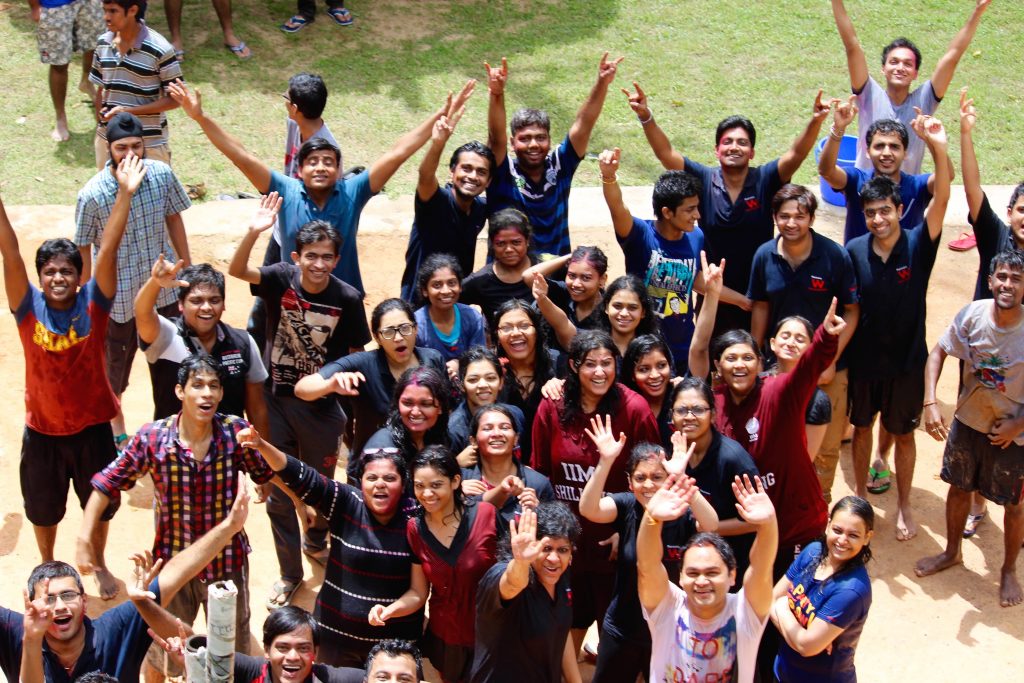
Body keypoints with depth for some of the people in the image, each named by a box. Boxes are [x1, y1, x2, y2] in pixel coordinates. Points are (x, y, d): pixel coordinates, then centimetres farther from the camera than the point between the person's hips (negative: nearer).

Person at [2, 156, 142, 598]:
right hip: (43, 429, 0)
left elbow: (108, 250, -24)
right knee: (43, 507, 19)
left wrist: (125, 195, -33)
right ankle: (48, 568, 45)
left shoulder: (93, 303, -14)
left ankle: (99, 566, 43)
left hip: (92, 425, 0)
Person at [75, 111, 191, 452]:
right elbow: (84, 250, -11)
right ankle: (116, 424, 45)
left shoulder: (162, 174, -14)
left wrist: (187, 269, 8)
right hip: (118, 294, -2)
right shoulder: (92, 195, -22)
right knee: (116, 361, 19)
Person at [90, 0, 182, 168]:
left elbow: (174, 99, -13)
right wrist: (98, 130, 9)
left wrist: (129, 111, -21)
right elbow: (101, 89, 11)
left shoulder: (160, 50, -18)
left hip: (149, 144, -5)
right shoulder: (103, 43, 0)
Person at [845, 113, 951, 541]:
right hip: (862, 358, 1)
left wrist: (939, 149, -44)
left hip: (906, 360, -1)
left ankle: (904, 506, 30)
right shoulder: (854, 252, -10)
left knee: (903, 434, 13)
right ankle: (860, 497, 36)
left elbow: (941, 200, -30)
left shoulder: (917, 246, -14)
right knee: (861, 427, 17)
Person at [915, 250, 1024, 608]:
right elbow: (938, 353, -4)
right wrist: (930, 403, -14)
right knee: (959, 488, 20)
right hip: (968, 420, 3)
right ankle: (952, 552, 44)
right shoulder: (972, 314, -18)